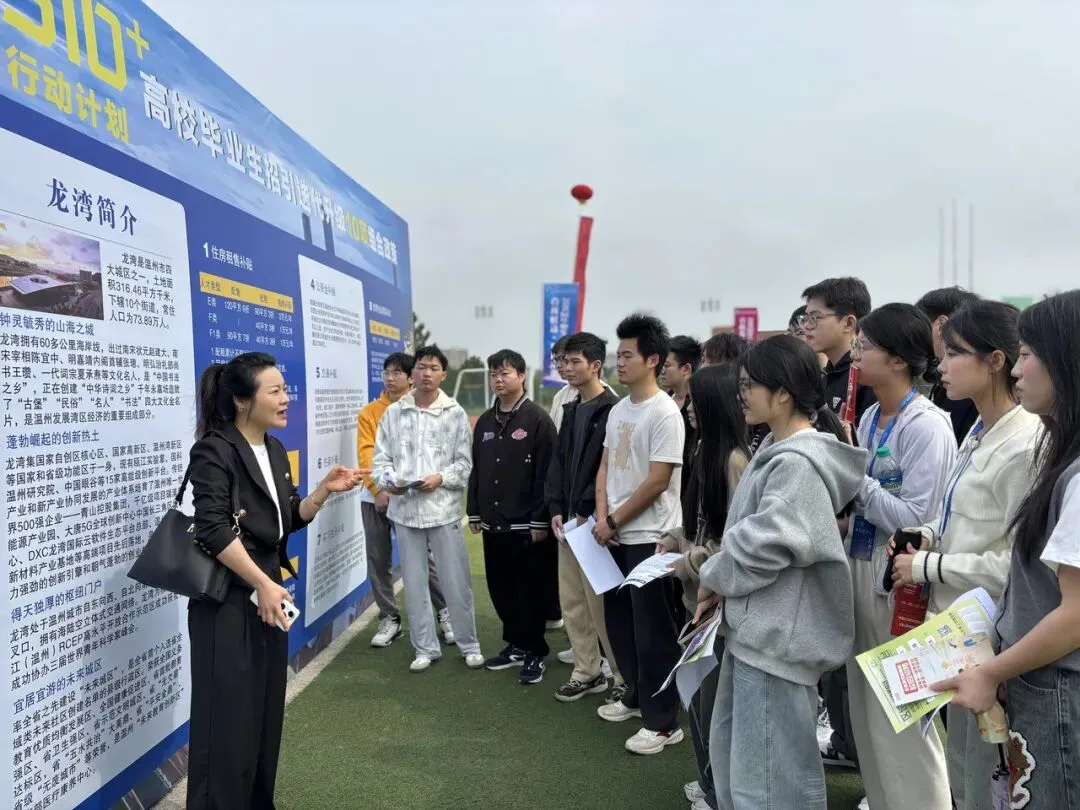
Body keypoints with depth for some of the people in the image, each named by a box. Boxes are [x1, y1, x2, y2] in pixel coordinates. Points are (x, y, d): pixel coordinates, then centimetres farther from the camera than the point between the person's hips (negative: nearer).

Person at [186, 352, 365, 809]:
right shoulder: (215, 451, -13)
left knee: (266, 710, 14)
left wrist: (325, 490, -2)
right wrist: (263, 584, -19)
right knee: (228, 716, 0)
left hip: (268, 591, 8)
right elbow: (213, 531, -21)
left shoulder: (275, 451, 10)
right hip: (227, 599, -8)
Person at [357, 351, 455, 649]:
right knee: (378, 560, 6)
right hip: (375, 497, 3)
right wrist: (378, 489, -15)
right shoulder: (369, 412, 6)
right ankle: (389, 618, 20)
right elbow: (366, 454, -2)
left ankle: (445, 612, 16)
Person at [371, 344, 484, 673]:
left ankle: (469, 644, 22)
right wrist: (388, 481, -14)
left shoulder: (455, 413, 0)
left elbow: (465, 463, -1)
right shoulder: (393, 412, 4)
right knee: (414, 583, 11)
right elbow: (380, 458, 5)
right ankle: (425, 647, 25)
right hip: (405, 509, 2)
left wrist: (440, 478, -17)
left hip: (443, 508, -2)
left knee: (456, 582, 5)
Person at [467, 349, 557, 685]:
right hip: (492, 524, 7)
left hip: (525, 526, -6)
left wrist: (540, 520, -16)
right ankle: (515, 644, 28)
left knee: (530, 590, 2)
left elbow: (546, 473, -13)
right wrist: (474, 512, 13)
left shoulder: (538, 420, -9)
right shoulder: (485, 421, 13)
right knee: (500, 589, 13)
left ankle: (535, 652, 16)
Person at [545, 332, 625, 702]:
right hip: (569, 519, 8)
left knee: (601, 600, -2)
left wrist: (589, 511, -16)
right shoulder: (570, 410, 14)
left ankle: (625, 675, 14)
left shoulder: (612, 410, -11)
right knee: (571, 599, 13)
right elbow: (558, 462, 13)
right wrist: (556, 508, 3)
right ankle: (587, 671, 26)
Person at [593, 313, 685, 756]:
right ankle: (637, 697, 34)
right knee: (619, 622, 17)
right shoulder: (618, 410, 9)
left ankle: (663, 721, 12)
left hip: (650, 537, -8)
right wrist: (601, 518, -2)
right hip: (615, 534, 8)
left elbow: (657, 482, -18)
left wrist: (613, 522, -11)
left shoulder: (664, 412, -15)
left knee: (653, 631, 0)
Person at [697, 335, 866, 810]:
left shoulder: (798, 463, -22)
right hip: (755, 628, 10)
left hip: (777, 636, -10)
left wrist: (712, 579, -7)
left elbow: (763, 548, -24)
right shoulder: (777, 449, 10)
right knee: (731, 753, 23)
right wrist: (719, 580, 6)